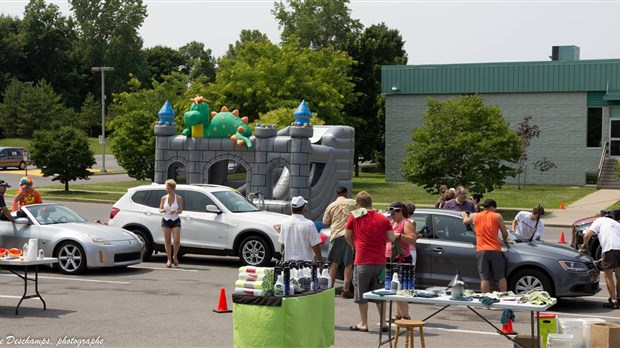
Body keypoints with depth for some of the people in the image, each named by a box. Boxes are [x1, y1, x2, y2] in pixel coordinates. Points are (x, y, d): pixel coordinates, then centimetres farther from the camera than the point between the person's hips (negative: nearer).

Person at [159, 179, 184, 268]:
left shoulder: (178, 198, -3)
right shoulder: (164, 198, 3)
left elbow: (180, 210, -1)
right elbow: (160, 209, 8)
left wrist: (175, 211, -22)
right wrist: (163, 210, -15)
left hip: (175, 221, -2)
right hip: (166, 220, 2)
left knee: (176, 241, -9)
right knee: (167, 241, 2)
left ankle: (175, 256, 16)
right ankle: (169, 259, 12)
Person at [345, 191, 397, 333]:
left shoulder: (354, 216, -2)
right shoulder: (383, 218, 4)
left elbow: (347, 236, 5)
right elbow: (391, 238, 3)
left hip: (362, 261, -3)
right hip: (380, 261, 3)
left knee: (361, 294, 6)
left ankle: (363, 324, 9)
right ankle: (383, 322, 14)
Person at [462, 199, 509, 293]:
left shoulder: (475, 216, 10)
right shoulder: (497, 216, 3)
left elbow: (465, 221, 30)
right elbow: (505, 233, 4)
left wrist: (465, 215, 53)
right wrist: (505, 241, 26)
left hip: (481, 251, 2)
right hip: (495, 250, -1)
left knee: (484, 278, 1)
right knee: (501, 277, 7)